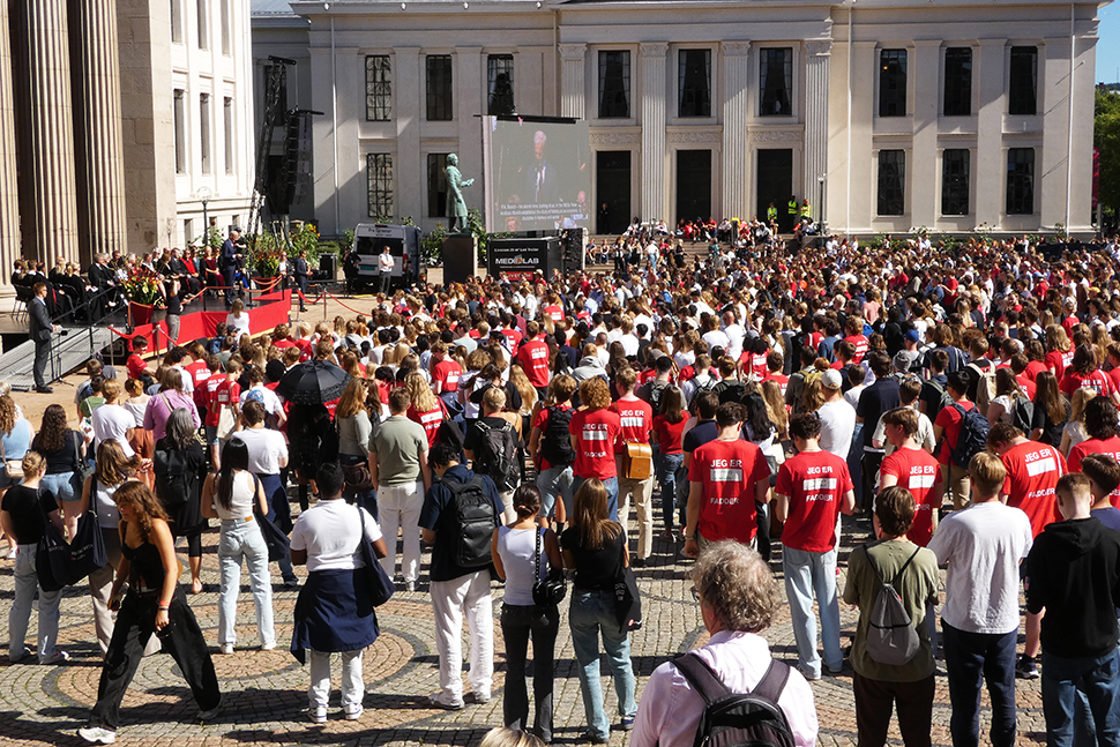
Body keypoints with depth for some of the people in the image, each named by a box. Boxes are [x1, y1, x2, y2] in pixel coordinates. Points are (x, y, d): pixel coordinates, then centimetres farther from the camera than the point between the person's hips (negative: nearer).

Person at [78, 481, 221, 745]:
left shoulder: (156, 526, -19)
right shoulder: (125, 526, 5)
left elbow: (171, 569, -22)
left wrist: (163, 608, -27)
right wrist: (116, 589, 18)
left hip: (164, 597, -7)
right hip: (136, 600, 7)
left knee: (188, 654, 8)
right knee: (117, 659, -1)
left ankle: (210, 703, 31)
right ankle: (104, 723, 2)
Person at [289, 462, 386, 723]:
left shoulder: (305, 519, -8)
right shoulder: (359, 514, -8)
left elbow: (297, 558, 1)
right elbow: (381, 551, -6)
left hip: (320, 585, -1)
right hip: (354, 584, 1)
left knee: (319, 649, 10)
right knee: (352, 648, 13)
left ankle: (318, 707, 12)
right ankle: (352, 705, 19)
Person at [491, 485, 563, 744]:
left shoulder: (499, 535, -10)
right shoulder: (546, 536, -18)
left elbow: (502, 574, 3)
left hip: (512, 610, 2)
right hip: (543, 610, -2)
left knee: (514, 670, 16)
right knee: (543, 669, 12)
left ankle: (514, 730, 20)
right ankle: (543, 731, 18)